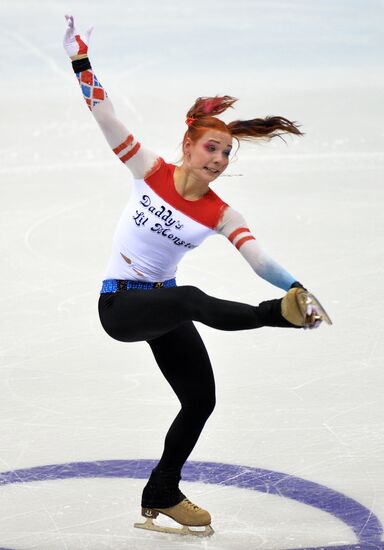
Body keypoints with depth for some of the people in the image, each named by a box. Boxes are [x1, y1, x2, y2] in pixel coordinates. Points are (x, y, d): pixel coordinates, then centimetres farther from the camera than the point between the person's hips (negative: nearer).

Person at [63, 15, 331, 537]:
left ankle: (162, 495, 22)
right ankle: (279, 314, -63)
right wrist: (80, 59, -19)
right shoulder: (151, 170, -10)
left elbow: (261, 261, -21)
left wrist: (299, 288, -38)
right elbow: (105, 117, -13)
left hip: (162, 307, 5)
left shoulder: (220, 215, -6)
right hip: (119, 303, -5)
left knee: (201, 399, 3)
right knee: (189, 300, -36)